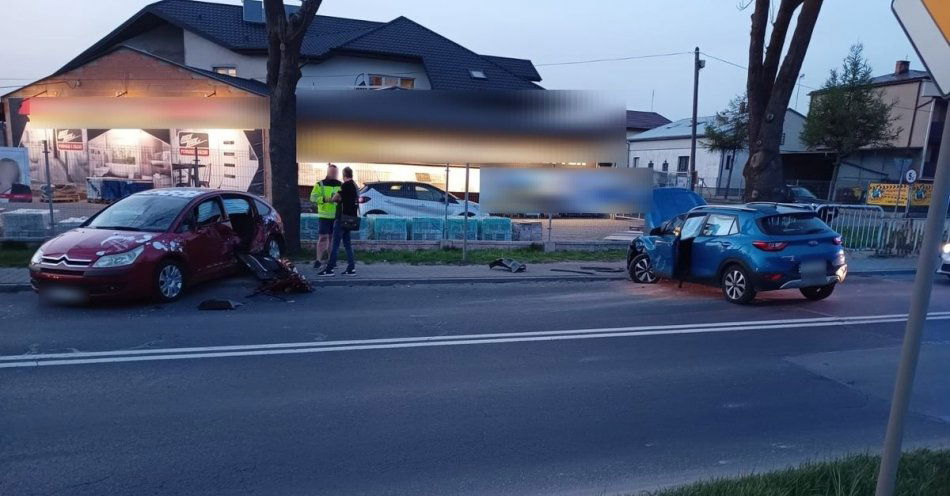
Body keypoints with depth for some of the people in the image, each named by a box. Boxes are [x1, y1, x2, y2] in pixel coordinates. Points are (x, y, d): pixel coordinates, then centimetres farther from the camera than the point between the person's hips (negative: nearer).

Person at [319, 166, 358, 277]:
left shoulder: (346, 185, -12)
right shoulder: (355, 186, 13)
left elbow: (336, 198, -11)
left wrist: (330, 199, 11)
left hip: (342, 218, -8)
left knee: (335, 243, -6)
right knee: (347, 243, 11)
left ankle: (330, 268, -5)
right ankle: (351, 268, 9)